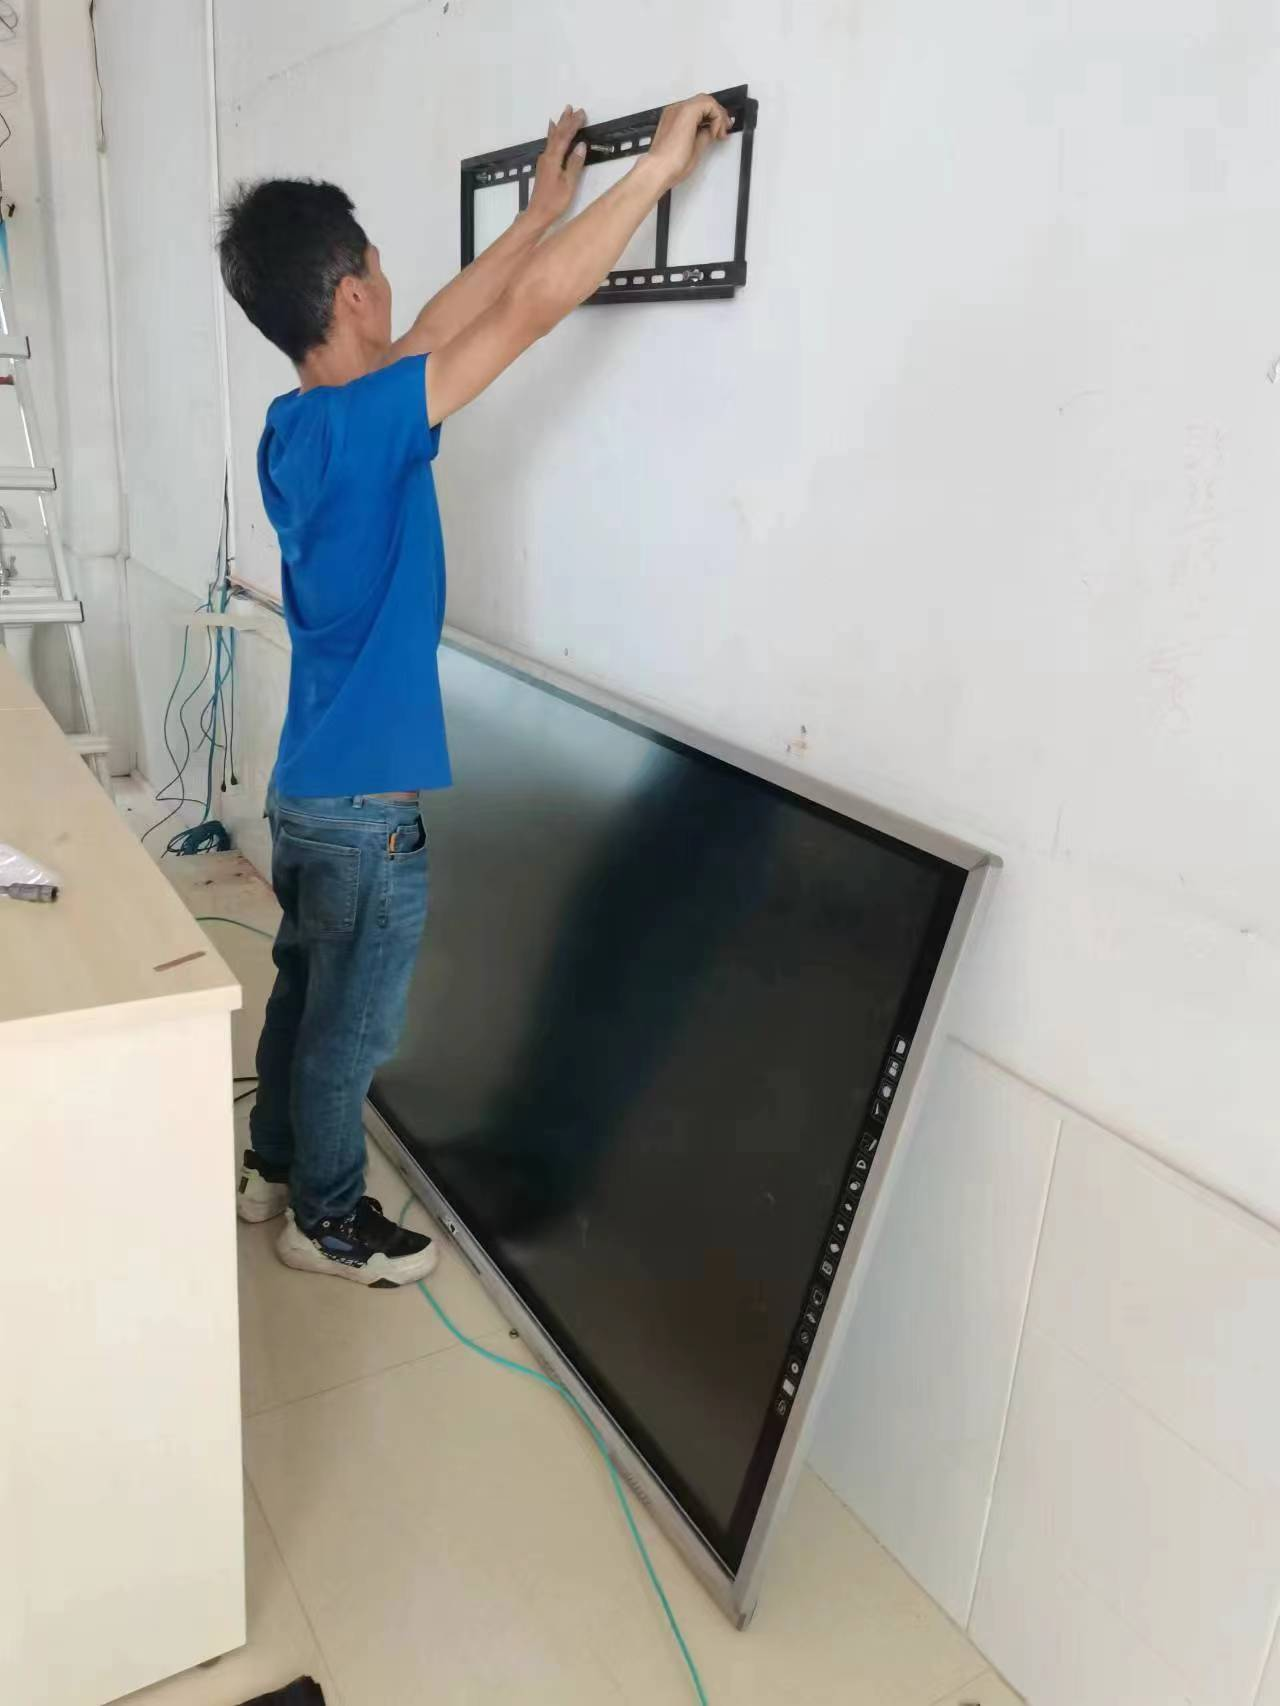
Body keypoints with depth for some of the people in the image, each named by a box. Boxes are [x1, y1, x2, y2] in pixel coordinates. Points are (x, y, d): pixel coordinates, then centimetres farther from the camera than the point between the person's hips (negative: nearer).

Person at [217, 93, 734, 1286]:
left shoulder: (294, 426, 3)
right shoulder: (365, 427, -22)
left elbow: (434, 334, 14)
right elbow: (529, 311, -23)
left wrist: (541, 208, 20)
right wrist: (658, 166, -14)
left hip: (307, 786, 9)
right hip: (367, 805, -9)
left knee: (304, 992, 24)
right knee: (350, 1026, 10)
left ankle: (273, 1169, 43)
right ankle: (328, 1220, 30)